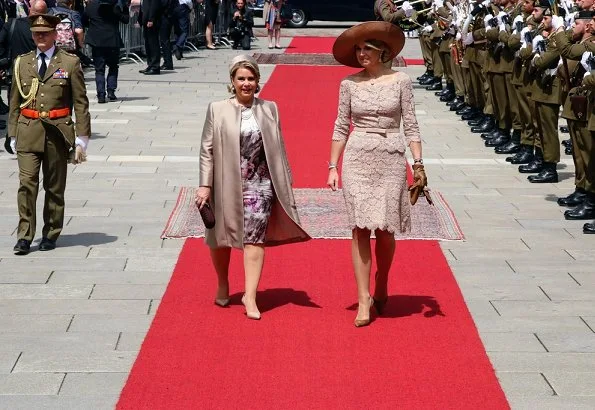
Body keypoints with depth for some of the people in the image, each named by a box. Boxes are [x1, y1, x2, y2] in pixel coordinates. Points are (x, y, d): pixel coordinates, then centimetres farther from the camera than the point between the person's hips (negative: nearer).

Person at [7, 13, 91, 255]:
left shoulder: (70, 63, 1)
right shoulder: (22, 63, 9)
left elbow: (81, 103, 1)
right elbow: (14, 102, 13)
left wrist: (81, 139, -4)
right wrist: (13, 134, 8)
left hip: (58, 132, -1)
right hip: (28, 132, 1)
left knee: (54, 187, 7)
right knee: (27, 183, -9)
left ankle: (50, 235, 19)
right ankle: (24, 237, -4)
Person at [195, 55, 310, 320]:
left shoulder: (269, 109, 5)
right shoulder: (217, 110, 0)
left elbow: (279, 149, 9)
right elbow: (207, 149, -1)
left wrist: (286, 183, 8)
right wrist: (205, 185, -6)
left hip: (259, 184, 0)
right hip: (225, 185, 0)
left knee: (254, 238, -9)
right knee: (222, 238, 13)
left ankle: (250, 296, -8)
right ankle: (223, 285, 36)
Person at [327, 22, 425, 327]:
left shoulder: (400, 81, 1)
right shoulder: (349, 83, 4)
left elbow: (411, 126, 2)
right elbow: (341, 128, 8)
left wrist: (418, 164, -5)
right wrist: (333, 167, 4)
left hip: (390, 161, -1)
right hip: (357, 159, 1)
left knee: (385, 229, 2)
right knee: (361, 228, -4)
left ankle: (381, 288, 26)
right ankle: (363, 299, -2)